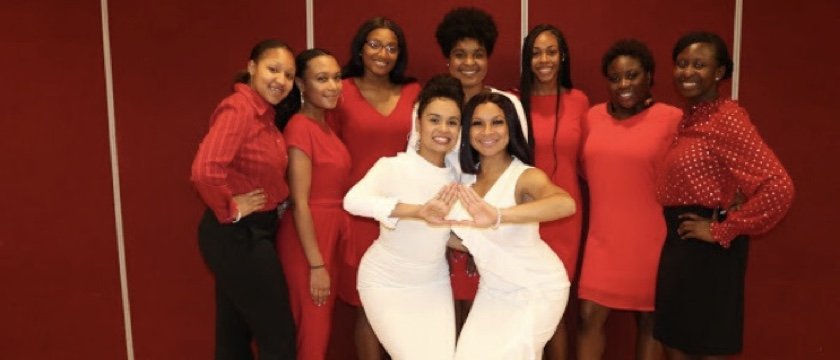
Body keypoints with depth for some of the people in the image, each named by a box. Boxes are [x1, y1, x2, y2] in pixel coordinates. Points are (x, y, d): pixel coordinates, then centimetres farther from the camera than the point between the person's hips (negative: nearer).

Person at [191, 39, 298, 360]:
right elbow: (205, 170, -35)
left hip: (252, 232, 10)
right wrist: (229, 212, -20)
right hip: (237, 235, -10)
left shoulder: (266, 114, 8)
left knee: (236, 333, 21)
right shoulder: (238, 108, -20)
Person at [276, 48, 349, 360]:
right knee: (313, 330, 4)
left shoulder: (325, 126, 10)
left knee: (321, 325, 18)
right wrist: (316, 264, -18)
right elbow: (299, 202, -19)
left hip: (330, 235, 8)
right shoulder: (300, 127, -16)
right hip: (308, 240, -8)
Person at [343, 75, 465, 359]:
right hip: (386, 283, -5)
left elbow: (450, 234, 8)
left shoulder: (456, 178, -1)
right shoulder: (392, 166, -19)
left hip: (434, 283, 5)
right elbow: (353, 201, -39)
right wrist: (419, 211, -48)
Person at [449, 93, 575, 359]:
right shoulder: (466, 178, -2)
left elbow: (566, 204, -44)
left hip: (537, 291, -5)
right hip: (493, 289, 6)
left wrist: (498, 216, -57)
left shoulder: (526, 176, -22)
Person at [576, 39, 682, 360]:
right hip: (603, 239, 3)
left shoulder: (671, 119, -9)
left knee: (649, 321, 11)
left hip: (651, 241, -3)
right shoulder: (593, 116, 4)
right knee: (590, 317, 4)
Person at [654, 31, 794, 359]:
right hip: (679, 243, 8)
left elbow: (779, 188, -24)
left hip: (707, 248, -8)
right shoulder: (686, 118, 9)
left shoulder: (727, 118, -15)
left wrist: (722, 231, -18)